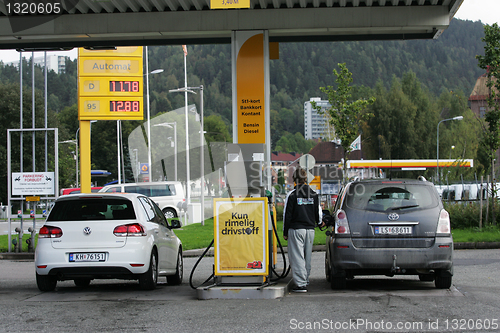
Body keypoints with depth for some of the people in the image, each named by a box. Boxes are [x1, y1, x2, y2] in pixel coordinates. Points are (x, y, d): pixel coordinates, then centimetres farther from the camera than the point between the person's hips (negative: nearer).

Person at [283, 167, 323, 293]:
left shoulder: (292, 195, -8)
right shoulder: (313, 195, 7)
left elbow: (287, 215, -7)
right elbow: (318, 213, 14)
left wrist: (285, 232, 0)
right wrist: (319, 223, 36)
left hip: (296, 230, -5)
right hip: (310, 229, 5)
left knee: (297, 257, -5)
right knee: (307, 256, 16)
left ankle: (301, 284, -11)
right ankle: (305, 279, 25)